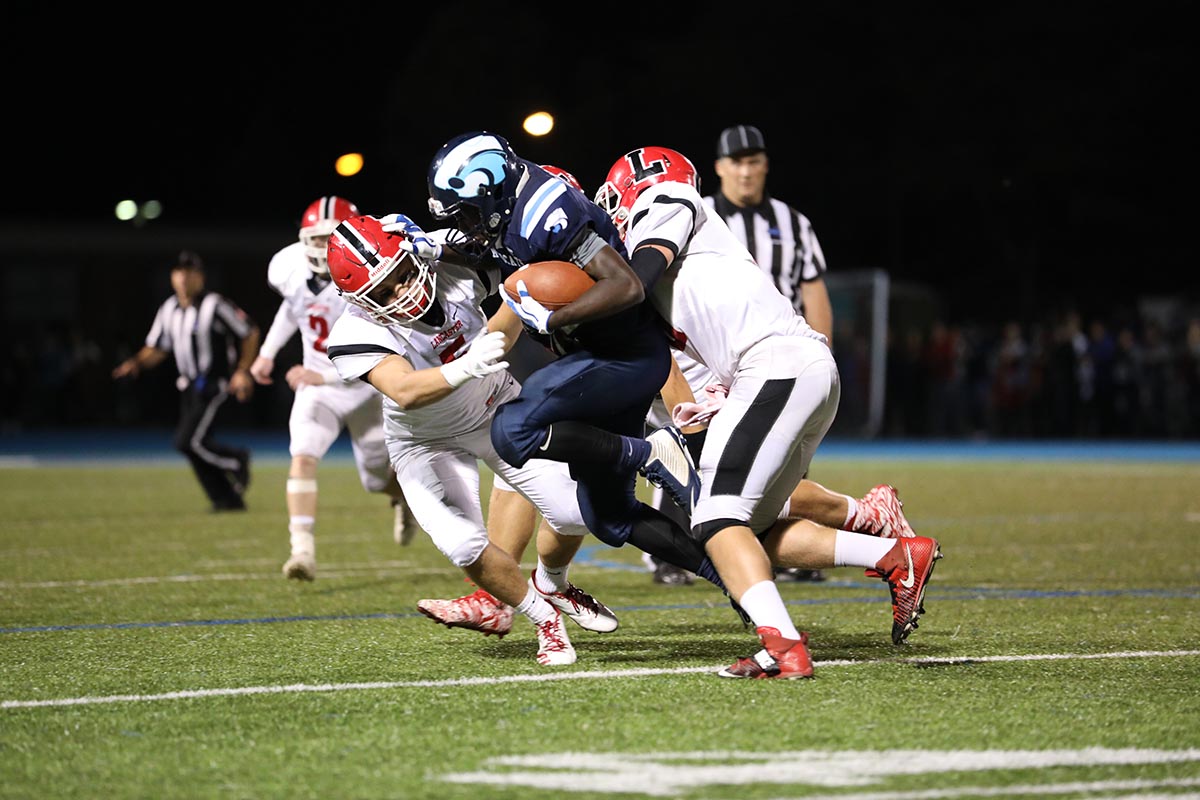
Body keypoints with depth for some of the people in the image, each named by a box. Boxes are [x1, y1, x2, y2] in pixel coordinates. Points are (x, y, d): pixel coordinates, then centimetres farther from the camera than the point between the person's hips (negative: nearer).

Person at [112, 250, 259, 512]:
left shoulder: (215, 305, -13)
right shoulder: (168, 309, 7)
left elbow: (250, 333, -6)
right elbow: (157, 350, 14)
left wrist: (242, 370, -10)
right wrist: (136, 363, -6)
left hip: (213, 385, -7)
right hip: (189, 387, 7)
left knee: (189, 441, -16)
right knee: (197, 446, 6)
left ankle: (236, 460, 7)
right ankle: (228, 499, 17)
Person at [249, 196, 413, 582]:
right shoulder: (288, 268, -13)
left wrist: (322, 375, -37)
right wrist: (267, 352, 11)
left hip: (368, 389, -2)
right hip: (317, 387, 2)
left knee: (379, 479, 14)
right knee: (303, 457, -23)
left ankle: (403, 498, 51)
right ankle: (303, 551, -26)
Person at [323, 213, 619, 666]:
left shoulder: (454, 270, -26)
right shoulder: (356, 336, -34)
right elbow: (405, 392, -51)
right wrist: (466, 367, -66)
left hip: (500, 409, 3)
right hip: (427, 441, -3)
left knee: (573, 513, -4)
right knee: (464, 545, -21)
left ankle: (550, 586, 30)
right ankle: (542, 616, 6)